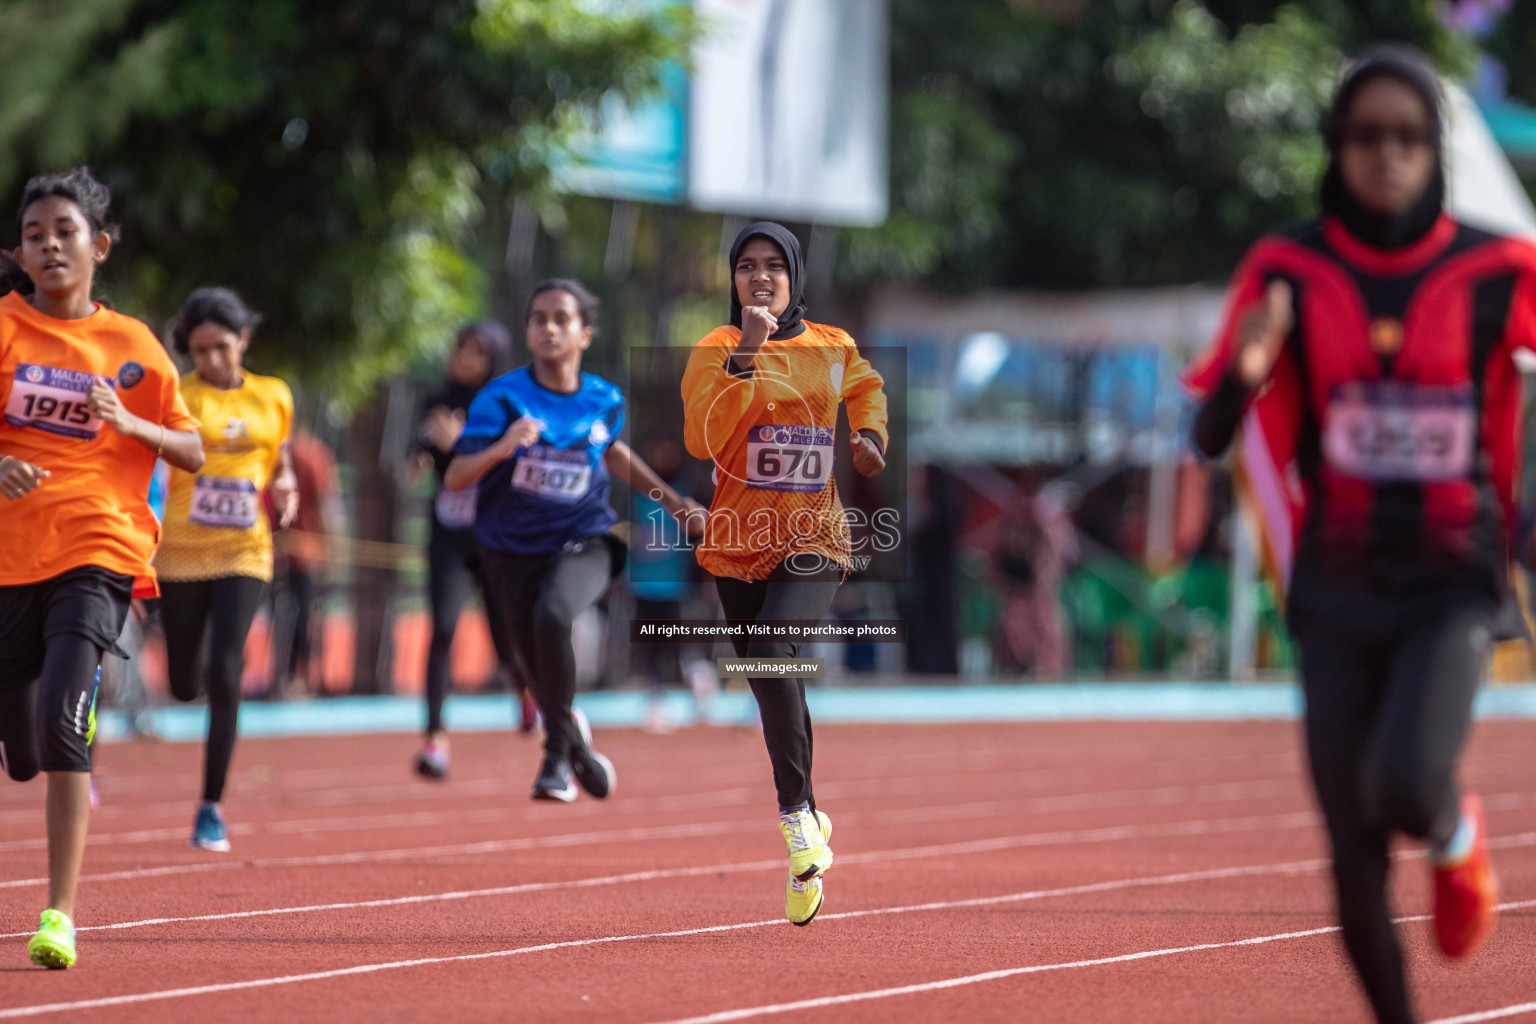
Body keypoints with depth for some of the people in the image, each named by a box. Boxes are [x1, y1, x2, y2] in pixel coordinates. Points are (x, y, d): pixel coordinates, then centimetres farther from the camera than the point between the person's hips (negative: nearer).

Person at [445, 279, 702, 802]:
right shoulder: (502, 397, -14)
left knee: (553, 614, -32)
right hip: (512, 551, 1)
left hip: (583, 545, -1)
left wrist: (672, 499, 24)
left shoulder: (605, 401, -4)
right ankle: (575, 744, 39)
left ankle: (557, 754, -18)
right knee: (543, 679, 6)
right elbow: (454, 478, -22)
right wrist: (500, 450, -40)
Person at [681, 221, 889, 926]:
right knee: (772, 690, 9)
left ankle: (797, 816, -21)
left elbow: (867, 386, 31)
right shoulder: (715, 350, -1)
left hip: (813, 542, -1)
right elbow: (701, 440, -18)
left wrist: (871, 432, 11)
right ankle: (810, 835, 26)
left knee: (774, 655, -27)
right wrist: (745, 356, -23)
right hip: (739, 544, 1)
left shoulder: (834, 348, 6)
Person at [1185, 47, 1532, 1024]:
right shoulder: (1289, 273, -2)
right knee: (1355, 867, 1)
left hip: (1454, 585, -2)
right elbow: (1211, 437, -3)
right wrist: (1245, 371, -25)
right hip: (1338, 593, 2)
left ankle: (1457, 835, 9)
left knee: (1403, 787, -27)